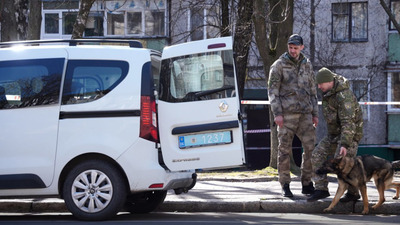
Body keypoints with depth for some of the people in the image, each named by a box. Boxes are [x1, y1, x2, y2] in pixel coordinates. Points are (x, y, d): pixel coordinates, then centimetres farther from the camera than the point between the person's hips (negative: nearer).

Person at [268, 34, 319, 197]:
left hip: (305, 113, 4)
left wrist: (315, 114, 14)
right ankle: (285, 186, 4)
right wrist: (277, 113, -12)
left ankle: (307, 184, 6)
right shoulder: (279, 65, 1)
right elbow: (272, 90, -3)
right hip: (287, 113, -4)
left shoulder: (307, 65, 14)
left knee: (310, 147, -2)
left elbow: (312, 90, 19)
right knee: (284, 149, -1)